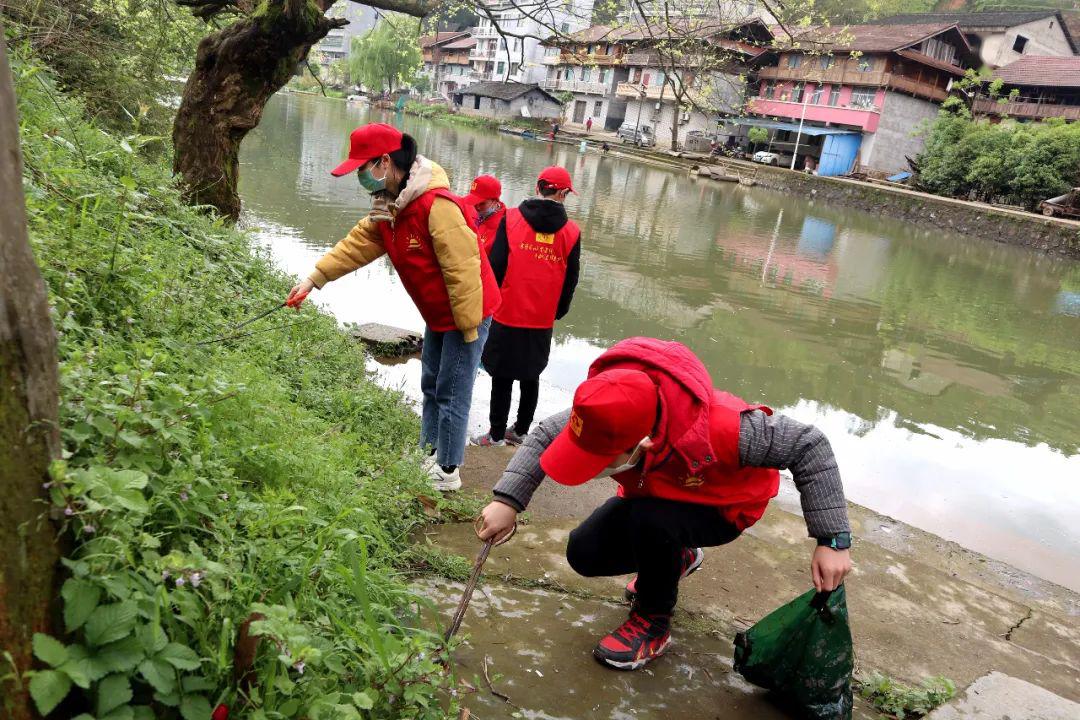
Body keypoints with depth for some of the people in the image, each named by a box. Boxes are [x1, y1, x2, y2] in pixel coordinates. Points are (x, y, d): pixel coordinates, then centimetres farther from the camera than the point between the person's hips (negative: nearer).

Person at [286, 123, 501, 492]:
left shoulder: (437, 205, -29)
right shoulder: (388, 208, 2)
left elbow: (462, 269, -28)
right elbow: (356, 244, 6)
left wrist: (468, 328, -22)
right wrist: (314, 278, -2)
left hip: (467, 313, -10)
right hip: (437, 314, 10)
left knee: (451, 394, 0)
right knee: (431, 387, 19)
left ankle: (448, 472, 14)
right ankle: (429, 456, 34)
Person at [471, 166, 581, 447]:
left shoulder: (511, 219, -6)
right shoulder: (572, 231, 0)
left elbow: (496, 265, -6)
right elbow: (570, 280, 6)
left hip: (507, 316, -2)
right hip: (543, 320, 2)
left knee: (502, 378, 8)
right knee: (531, 377, 17)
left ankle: (496, 436, 17)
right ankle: (520, 432, 28)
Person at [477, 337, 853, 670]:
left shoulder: (722, 429, -45)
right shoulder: (604, 414, -31)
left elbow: (809, 446, -33)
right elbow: (545, 435, -15)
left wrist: (832, 542, -33)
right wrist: (508, 501, -28)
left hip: (723, 506, -5)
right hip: (656, 496, 5)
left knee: (650, 520, -35)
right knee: (584, 554, -6)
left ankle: (654, 623, -6)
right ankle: (676, 558, 22)